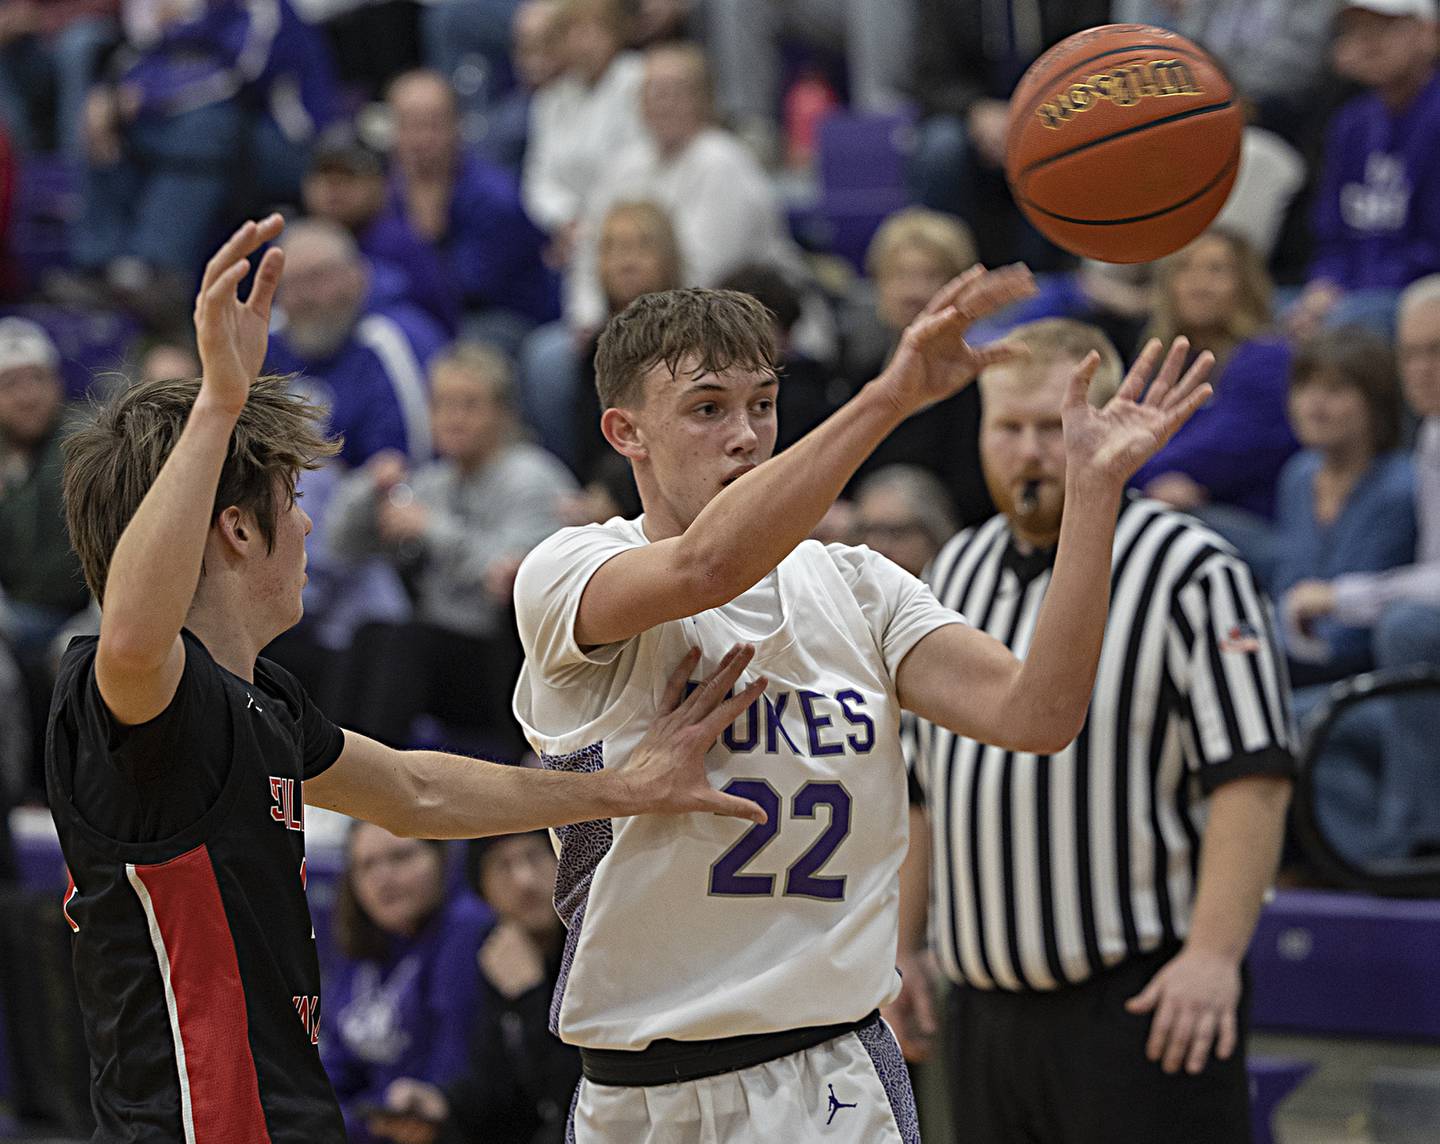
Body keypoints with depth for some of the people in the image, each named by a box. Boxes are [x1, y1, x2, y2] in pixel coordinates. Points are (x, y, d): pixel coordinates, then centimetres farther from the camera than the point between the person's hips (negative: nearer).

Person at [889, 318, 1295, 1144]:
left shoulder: (1192, 572, -7)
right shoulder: (957, 573, 15)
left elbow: (1252, 779, -14)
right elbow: (922, 778, 22)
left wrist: (1213, 955, -21)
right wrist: (901, 945, 18)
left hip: (1142, 999, -7)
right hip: (988, 1006, 7)